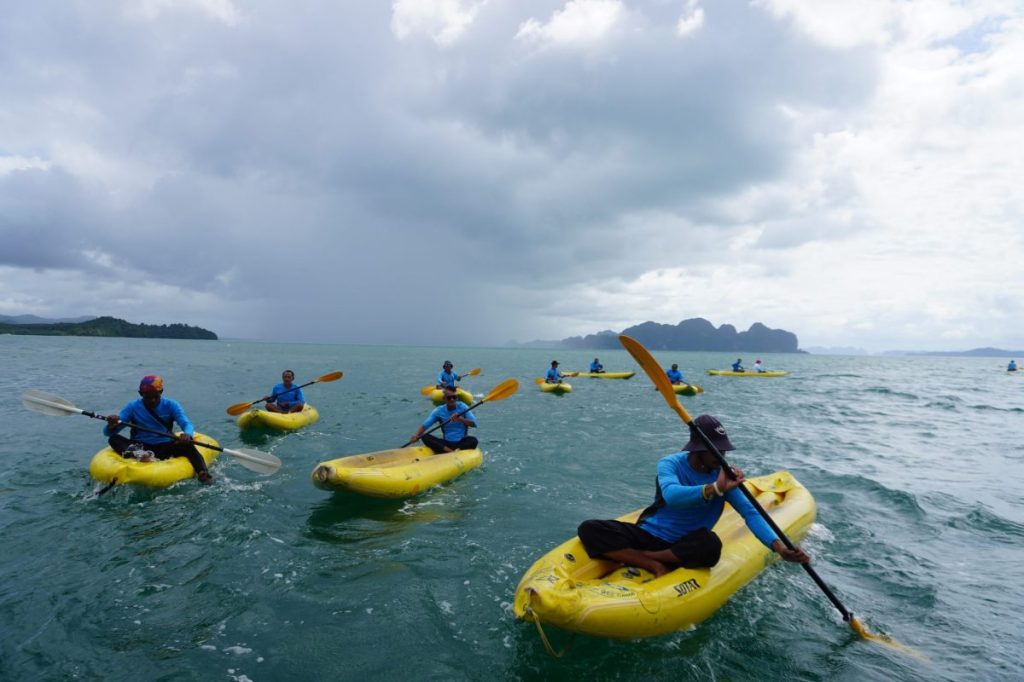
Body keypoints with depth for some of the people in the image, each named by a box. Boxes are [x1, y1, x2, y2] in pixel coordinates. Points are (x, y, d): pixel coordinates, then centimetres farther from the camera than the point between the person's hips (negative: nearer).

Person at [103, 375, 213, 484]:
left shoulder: (171, 405, 2)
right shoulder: (133, 407, 2)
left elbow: (187, 424, -13)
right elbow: (107, 432, -3)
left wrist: (187, 434, -38)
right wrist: (111, 426, -29)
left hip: (165, 448, -1)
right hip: (139, 446, 1)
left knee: (187, 445, -29)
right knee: (113, 438, -21)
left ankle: (202, 473, -50)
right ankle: (135, 454, -51)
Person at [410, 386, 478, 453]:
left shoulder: (462, 407, -1)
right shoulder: (439, 411, 1)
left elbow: (473, 423, -13)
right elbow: (424, 426, -5)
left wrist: (460, 419, -29)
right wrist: (416, 435, -25)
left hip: (462, 442, -2)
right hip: (446, 443, 2)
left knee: (473, 440, -33)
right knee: (425, 437, -20)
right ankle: (452, 452, -31)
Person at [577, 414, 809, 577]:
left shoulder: (723, 476, -3)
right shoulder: (671, 464, -12)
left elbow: (750, 513, -13)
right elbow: (671, 496, -34)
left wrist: (779, 546, -29)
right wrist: (715, 488, -47)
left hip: (684, 549, 1)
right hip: (646, 534, -1)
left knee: (711, 544, -37)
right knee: (588, 529, -24)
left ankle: (642, 556, -18)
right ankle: (656, 567, -25)